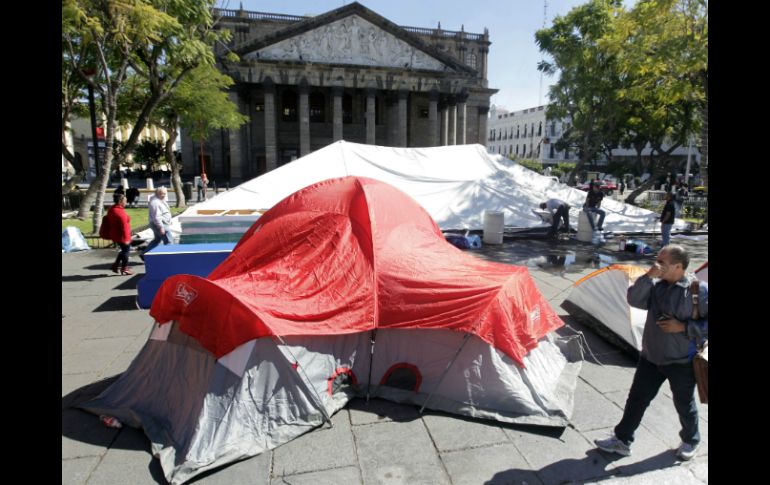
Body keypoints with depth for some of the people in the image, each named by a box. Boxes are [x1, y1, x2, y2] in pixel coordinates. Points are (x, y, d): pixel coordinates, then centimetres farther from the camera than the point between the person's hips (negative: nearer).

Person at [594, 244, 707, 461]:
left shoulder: (698, 290, -15)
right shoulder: (657, 286, -2)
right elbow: (634, 300, -13)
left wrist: (683, 327, -22)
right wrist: (648, 277, -21)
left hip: (681, 361, -4)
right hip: (651, 357, 4)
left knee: (684, 404, 17)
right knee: (637, 398, 9)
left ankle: (691, 441, 44)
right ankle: (622, 440, 21)